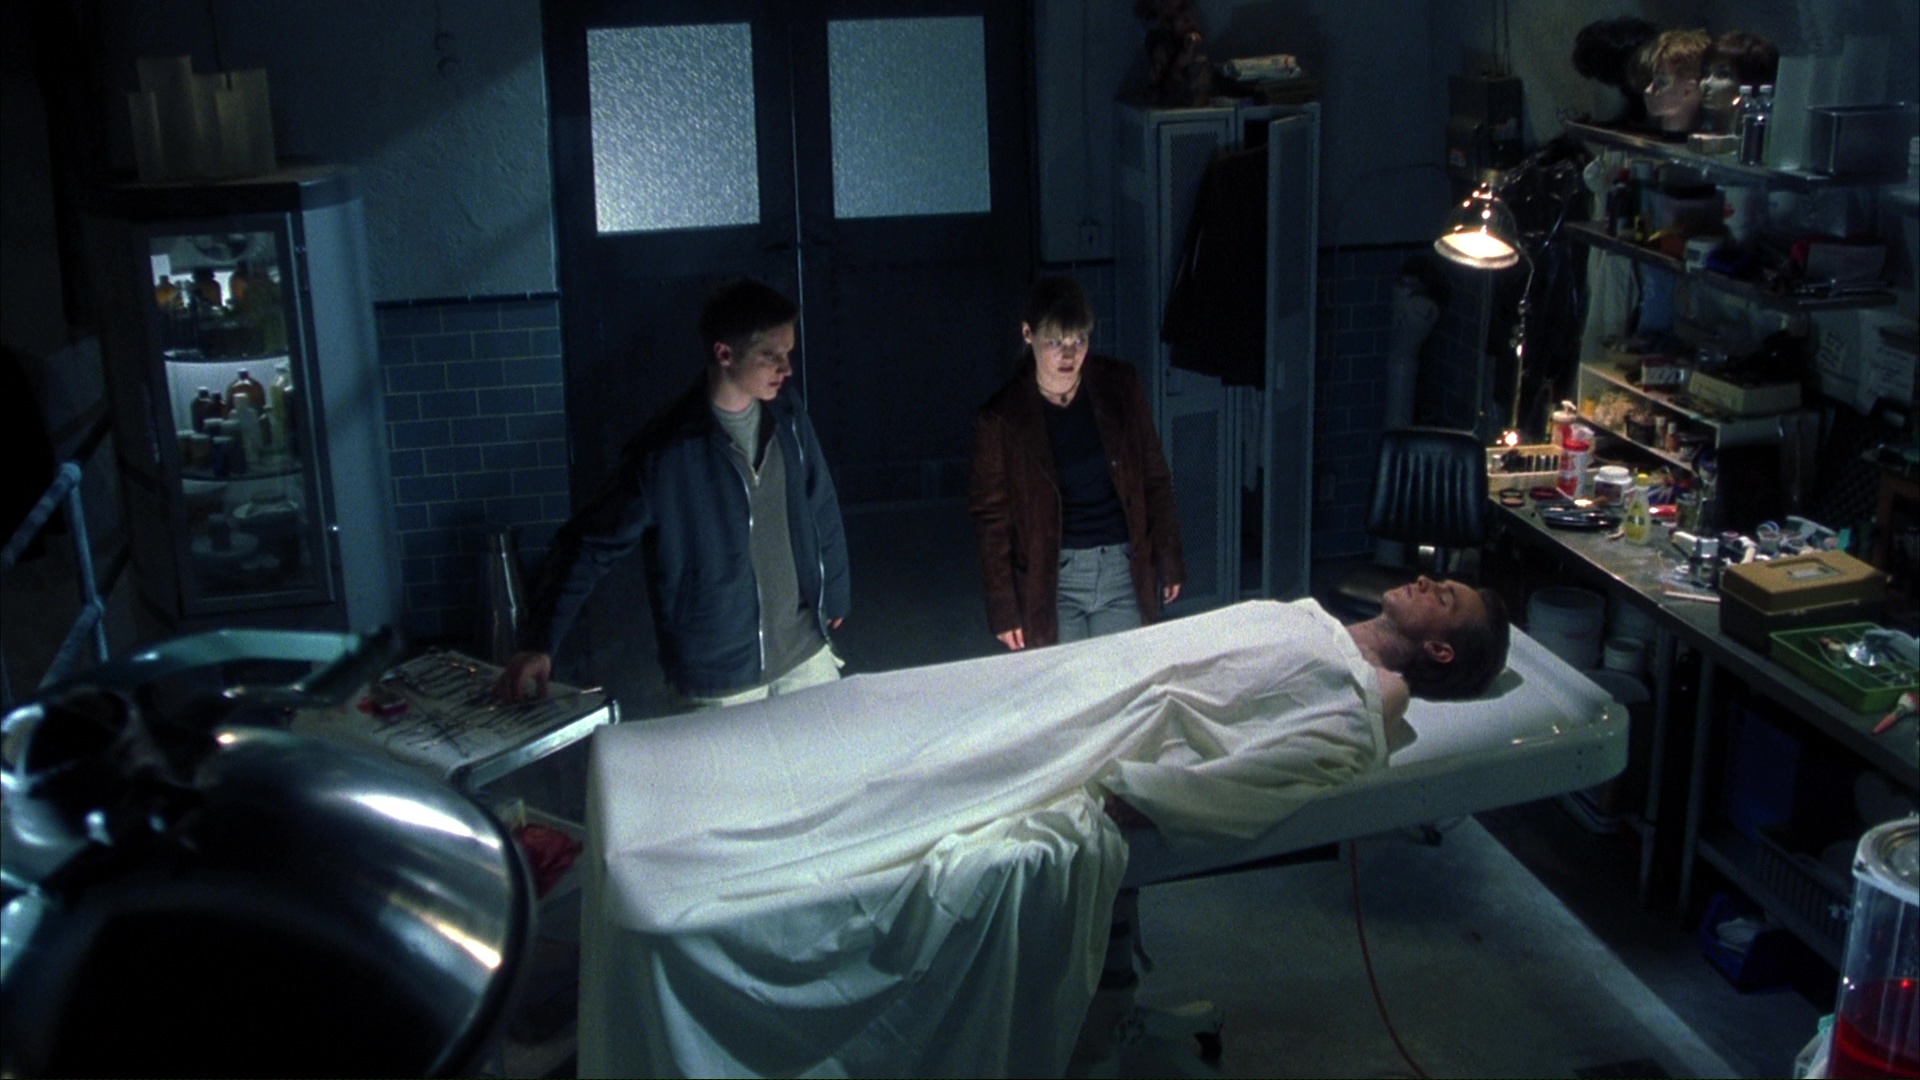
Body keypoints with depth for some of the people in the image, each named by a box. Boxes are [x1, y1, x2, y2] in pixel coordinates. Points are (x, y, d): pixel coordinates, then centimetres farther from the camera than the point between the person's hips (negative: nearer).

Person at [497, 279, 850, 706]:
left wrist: (833, 594, 16)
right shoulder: (664, 455, -19)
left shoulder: (786, 416, -4)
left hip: (804, 648, 5)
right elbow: (587, 545, -15)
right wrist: (538, 643, -24)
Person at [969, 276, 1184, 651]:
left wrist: (1169, 561, 7)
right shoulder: (1001, 418, -8)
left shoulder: (1118, 386, -1)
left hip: (1124, 568, 2)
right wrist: (1003, 609, -4)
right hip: (1050, 579, -2)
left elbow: (1155, 478, 7)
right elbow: (991, 519, -3)